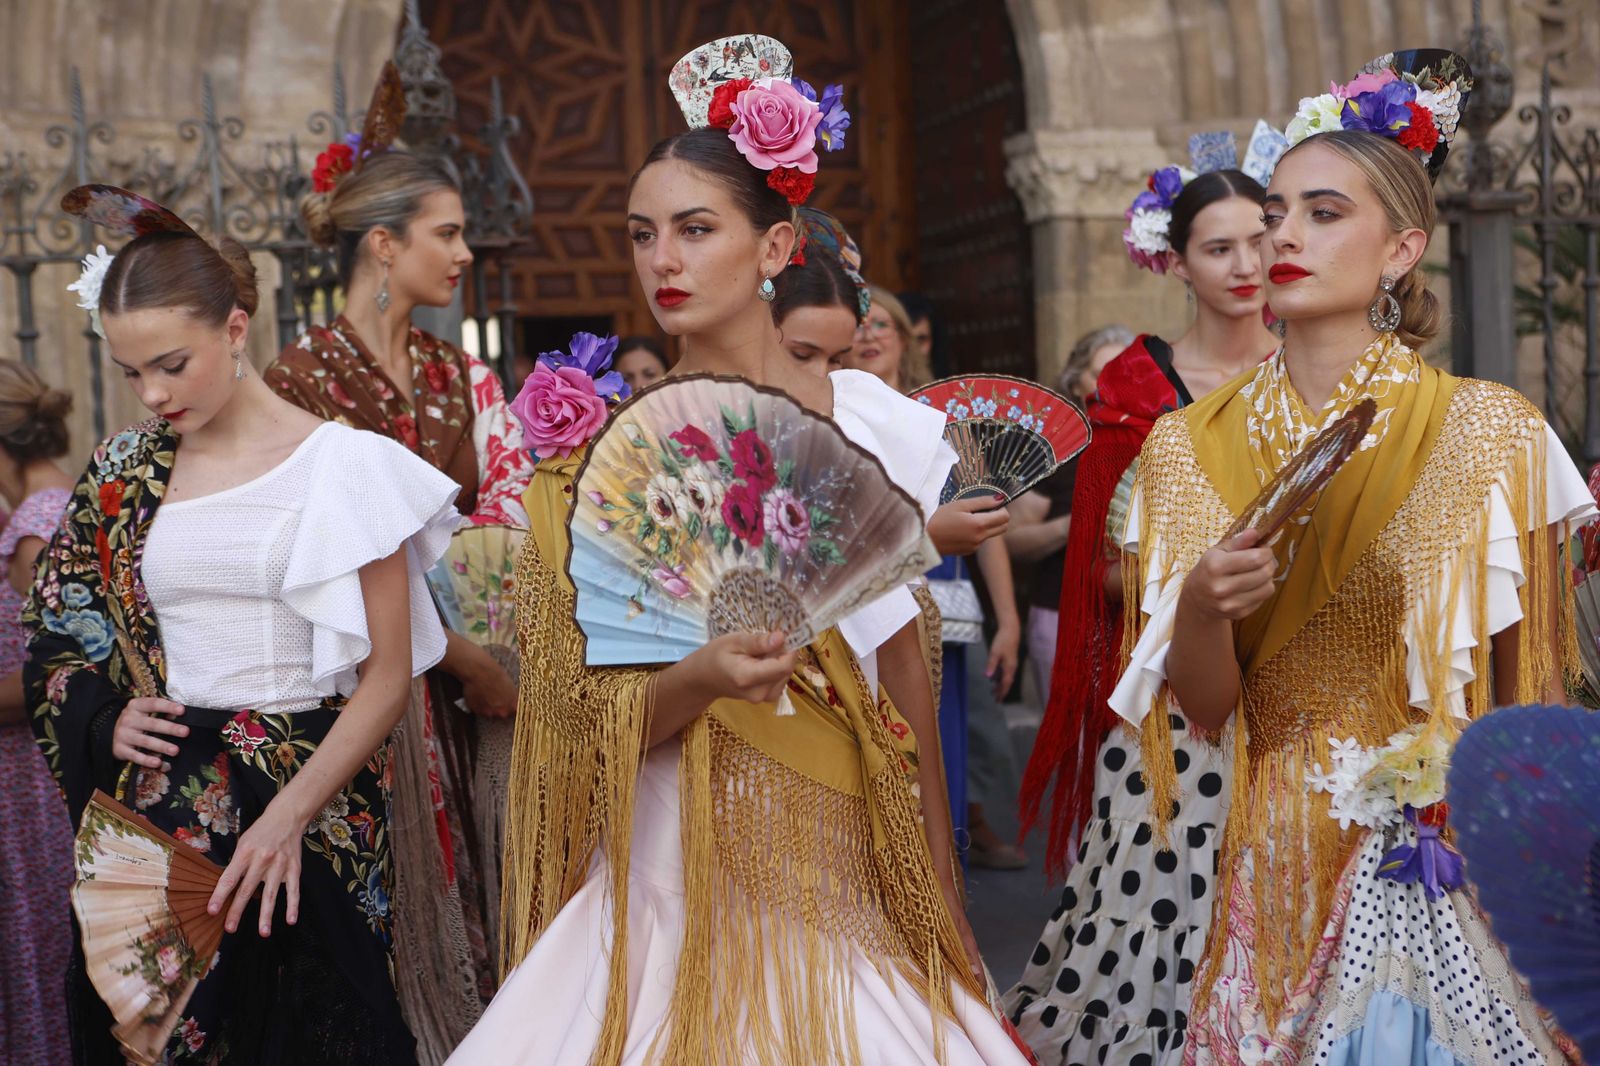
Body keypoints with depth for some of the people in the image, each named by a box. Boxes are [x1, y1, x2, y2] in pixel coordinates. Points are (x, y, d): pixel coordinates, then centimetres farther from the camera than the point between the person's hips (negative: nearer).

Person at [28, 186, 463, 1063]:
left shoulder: (340, 464, -6)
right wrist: (106, 721, -4)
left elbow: (388, 677, -7)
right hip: (157, 809, 3)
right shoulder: (123, 475, 7)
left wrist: (289, 816, -15)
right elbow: (59, 635, 17)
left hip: (309, 799, -3)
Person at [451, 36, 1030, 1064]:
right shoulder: (601, 451, -3)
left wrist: (943, 894, 6)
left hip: (843, 864, 1)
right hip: (677, 861, -1)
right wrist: (699, 680, -26)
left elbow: (906, 668, 6)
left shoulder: (870, 421, 1)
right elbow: (585, 718, -5)